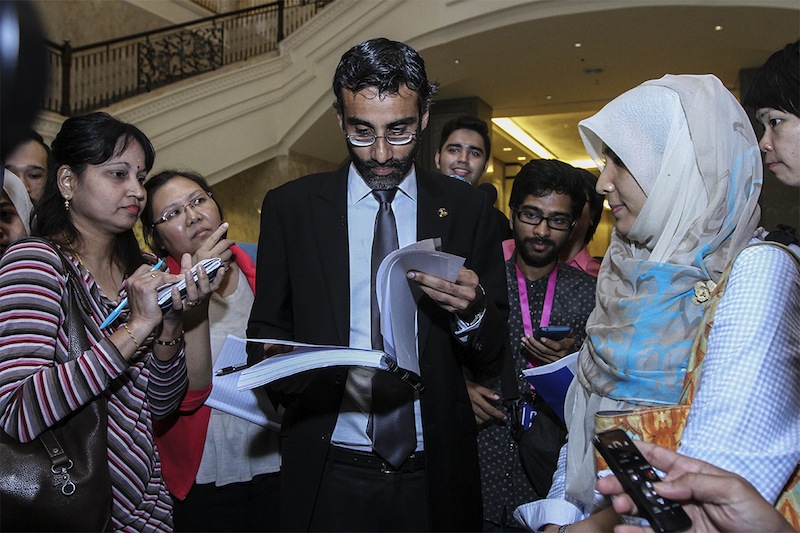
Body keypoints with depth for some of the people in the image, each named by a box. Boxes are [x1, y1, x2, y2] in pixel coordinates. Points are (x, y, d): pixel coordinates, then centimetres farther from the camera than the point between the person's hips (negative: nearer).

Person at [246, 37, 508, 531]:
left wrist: (471, 312, -21)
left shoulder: (466, 207, -2)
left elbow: (493, 353, 0)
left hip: (435, 476, 1)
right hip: (329, 476, 0)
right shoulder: (289, 206, -2)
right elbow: (267, 329, 2)